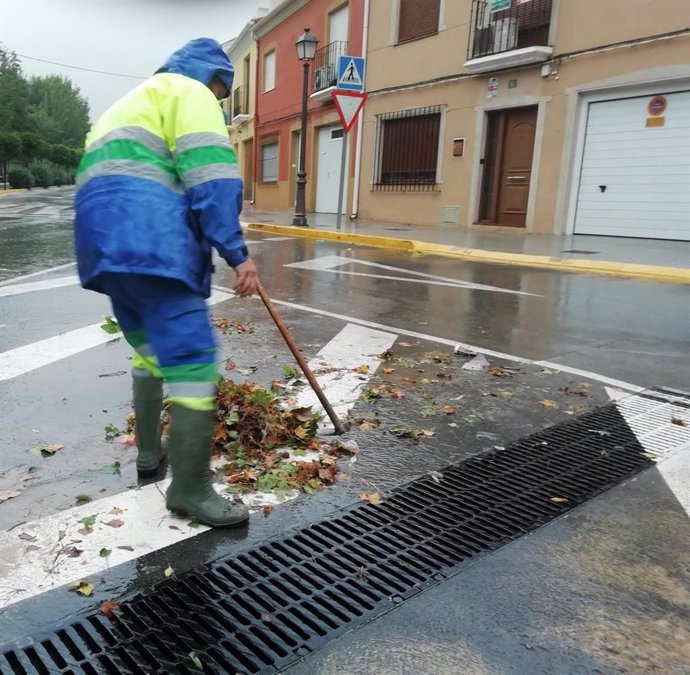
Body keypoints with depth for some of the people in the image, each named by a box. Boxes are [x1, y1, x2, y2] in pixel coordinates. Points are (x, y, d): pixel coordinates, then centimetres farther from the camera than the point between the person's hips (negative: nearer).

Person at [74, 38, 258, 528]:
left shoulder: (132, 102, 37)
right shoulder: (189, 93, 7)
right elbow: (210, 176, -10)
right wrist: (237, 252, -14)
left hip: (105, 239, 10)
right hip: (149, 241, -10)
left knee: (151, 349, 23)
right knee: (192, 361, -10)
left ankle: (149, 452, 31)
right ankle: (190, 490, -4)